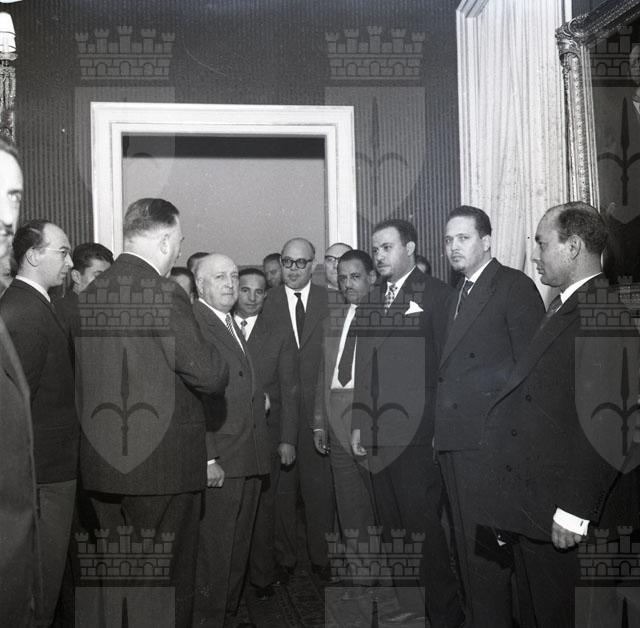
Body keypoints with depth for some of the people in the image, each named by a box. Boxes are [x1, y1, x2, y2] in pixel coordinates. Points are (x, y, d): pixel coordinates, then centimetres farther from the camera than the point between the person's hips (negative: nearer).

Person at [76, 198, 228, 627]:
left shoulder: (87, 296, 6)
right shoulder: (164, 295, -17)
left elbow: (79, 377, 11)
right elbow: (209, 377, -17)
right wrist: (218, 361, 3)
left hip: (101, 463, 7)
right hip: (163, 463, -7)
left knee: (118, 578, 19)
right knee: (167, 579, 6)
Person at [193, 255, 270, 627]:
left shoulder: (233, 325, 19)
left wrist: (261, 397, 8)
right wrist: (207, 459, -21)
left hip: (248, 462, 9)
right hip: (217, 463, -9)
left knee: (238, 551, 17)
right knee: (212, 552, -2)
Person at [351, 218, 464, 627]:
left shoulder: (435, 293, -1)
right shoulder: (372, 302, 17)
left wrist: (441, 425, -10)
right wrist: (359, 424, 14)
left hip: (417, 431, -6)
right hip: (379, 434, 6)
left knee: (423, 524, -4)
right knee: (392, 525, 11)